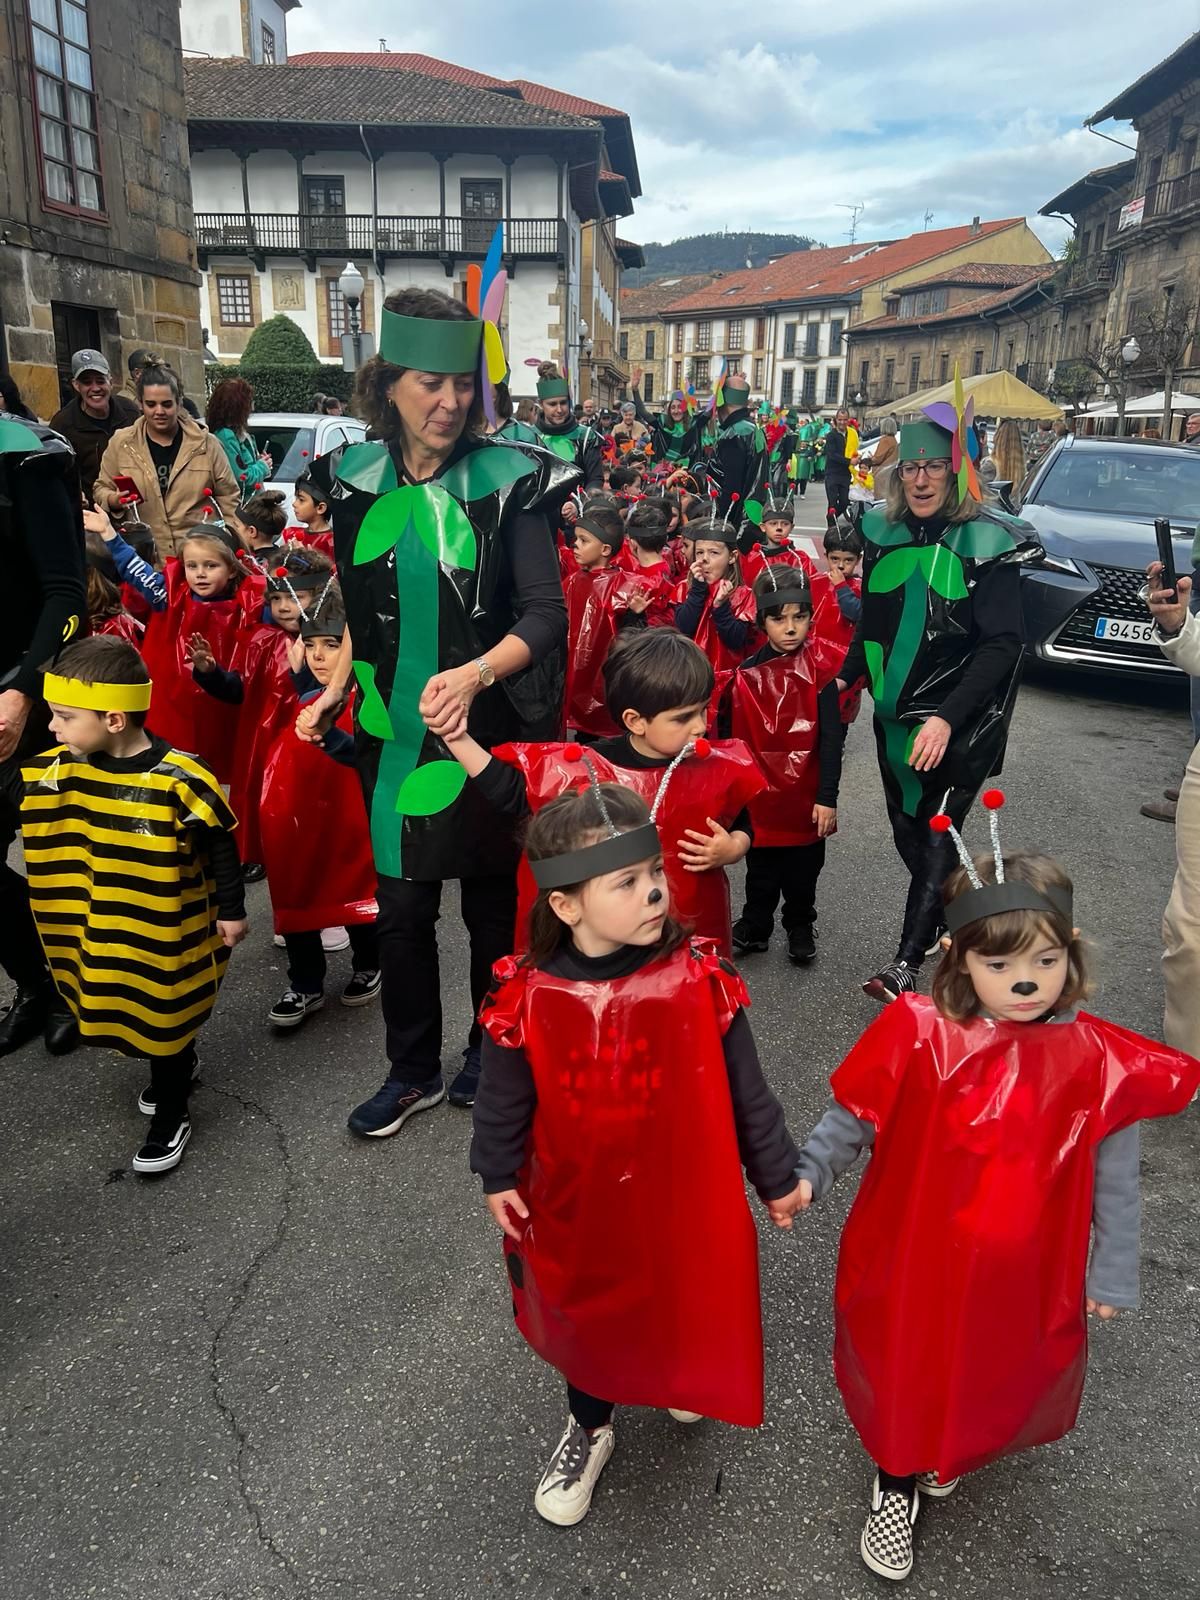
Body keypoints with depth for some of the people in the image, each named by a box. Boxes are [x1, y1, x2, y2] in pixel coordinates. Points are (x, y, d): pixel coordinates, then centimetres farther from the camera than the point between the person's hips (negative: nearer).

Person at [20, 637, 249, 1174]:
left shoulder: (180, 779, -25)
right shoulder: (55, 770, -9)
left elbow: (220, 847, -14)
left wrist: (230, 911, -7)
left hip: (165, 933, -6)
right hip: (101, 929, 6)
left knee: (163, 1018, 10)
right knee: (127, 1010, 24)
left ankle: (170, 1115, 31)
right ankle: (178, 1069, 50)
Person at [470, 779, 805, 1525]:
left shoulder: (698, 979, -22)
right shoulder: (529, 998, -23)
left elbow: (745, 1090, -9)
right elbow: (504, 1100, -4)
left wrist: (777, 1175, 1)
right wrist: (498, 1175, 7)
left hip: (684, 1192, 0)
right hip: (577, 1199, 0)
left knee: (685, 1298, 24)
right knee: (587, 1313, 22)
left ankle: (683, 1379, 60)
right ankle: (590, 1427, 53)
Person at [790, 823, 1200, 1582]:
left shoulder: (1098, 1062, -16)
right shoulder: (919, 1036, -20)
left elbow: (1114, 1177, -4)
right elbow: (853, 1117, -6)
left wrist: (1112, 1273, 3)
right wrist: (805, 1173, -14)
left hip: (1027, 1276, 2)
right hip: (916, 1262, -1)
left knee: (997, 1374, 24)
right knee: (906, 1372, 17)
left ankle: (958, 1456, 58)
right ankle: (896, 1486, 46)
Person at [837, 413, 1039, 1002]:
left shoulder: (987, 541, -13)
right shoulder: (883, 533, 4)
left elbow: (1002, 644, -17)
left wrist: (946, 718, -26)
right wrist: (846, 678, 4)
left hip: (960, 722, -6)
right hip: (894, 714, 6)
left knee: (936, 833, -3)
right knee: (906, 831, 13)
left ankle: (906, 963, 4)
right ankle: (955, 922, 35)